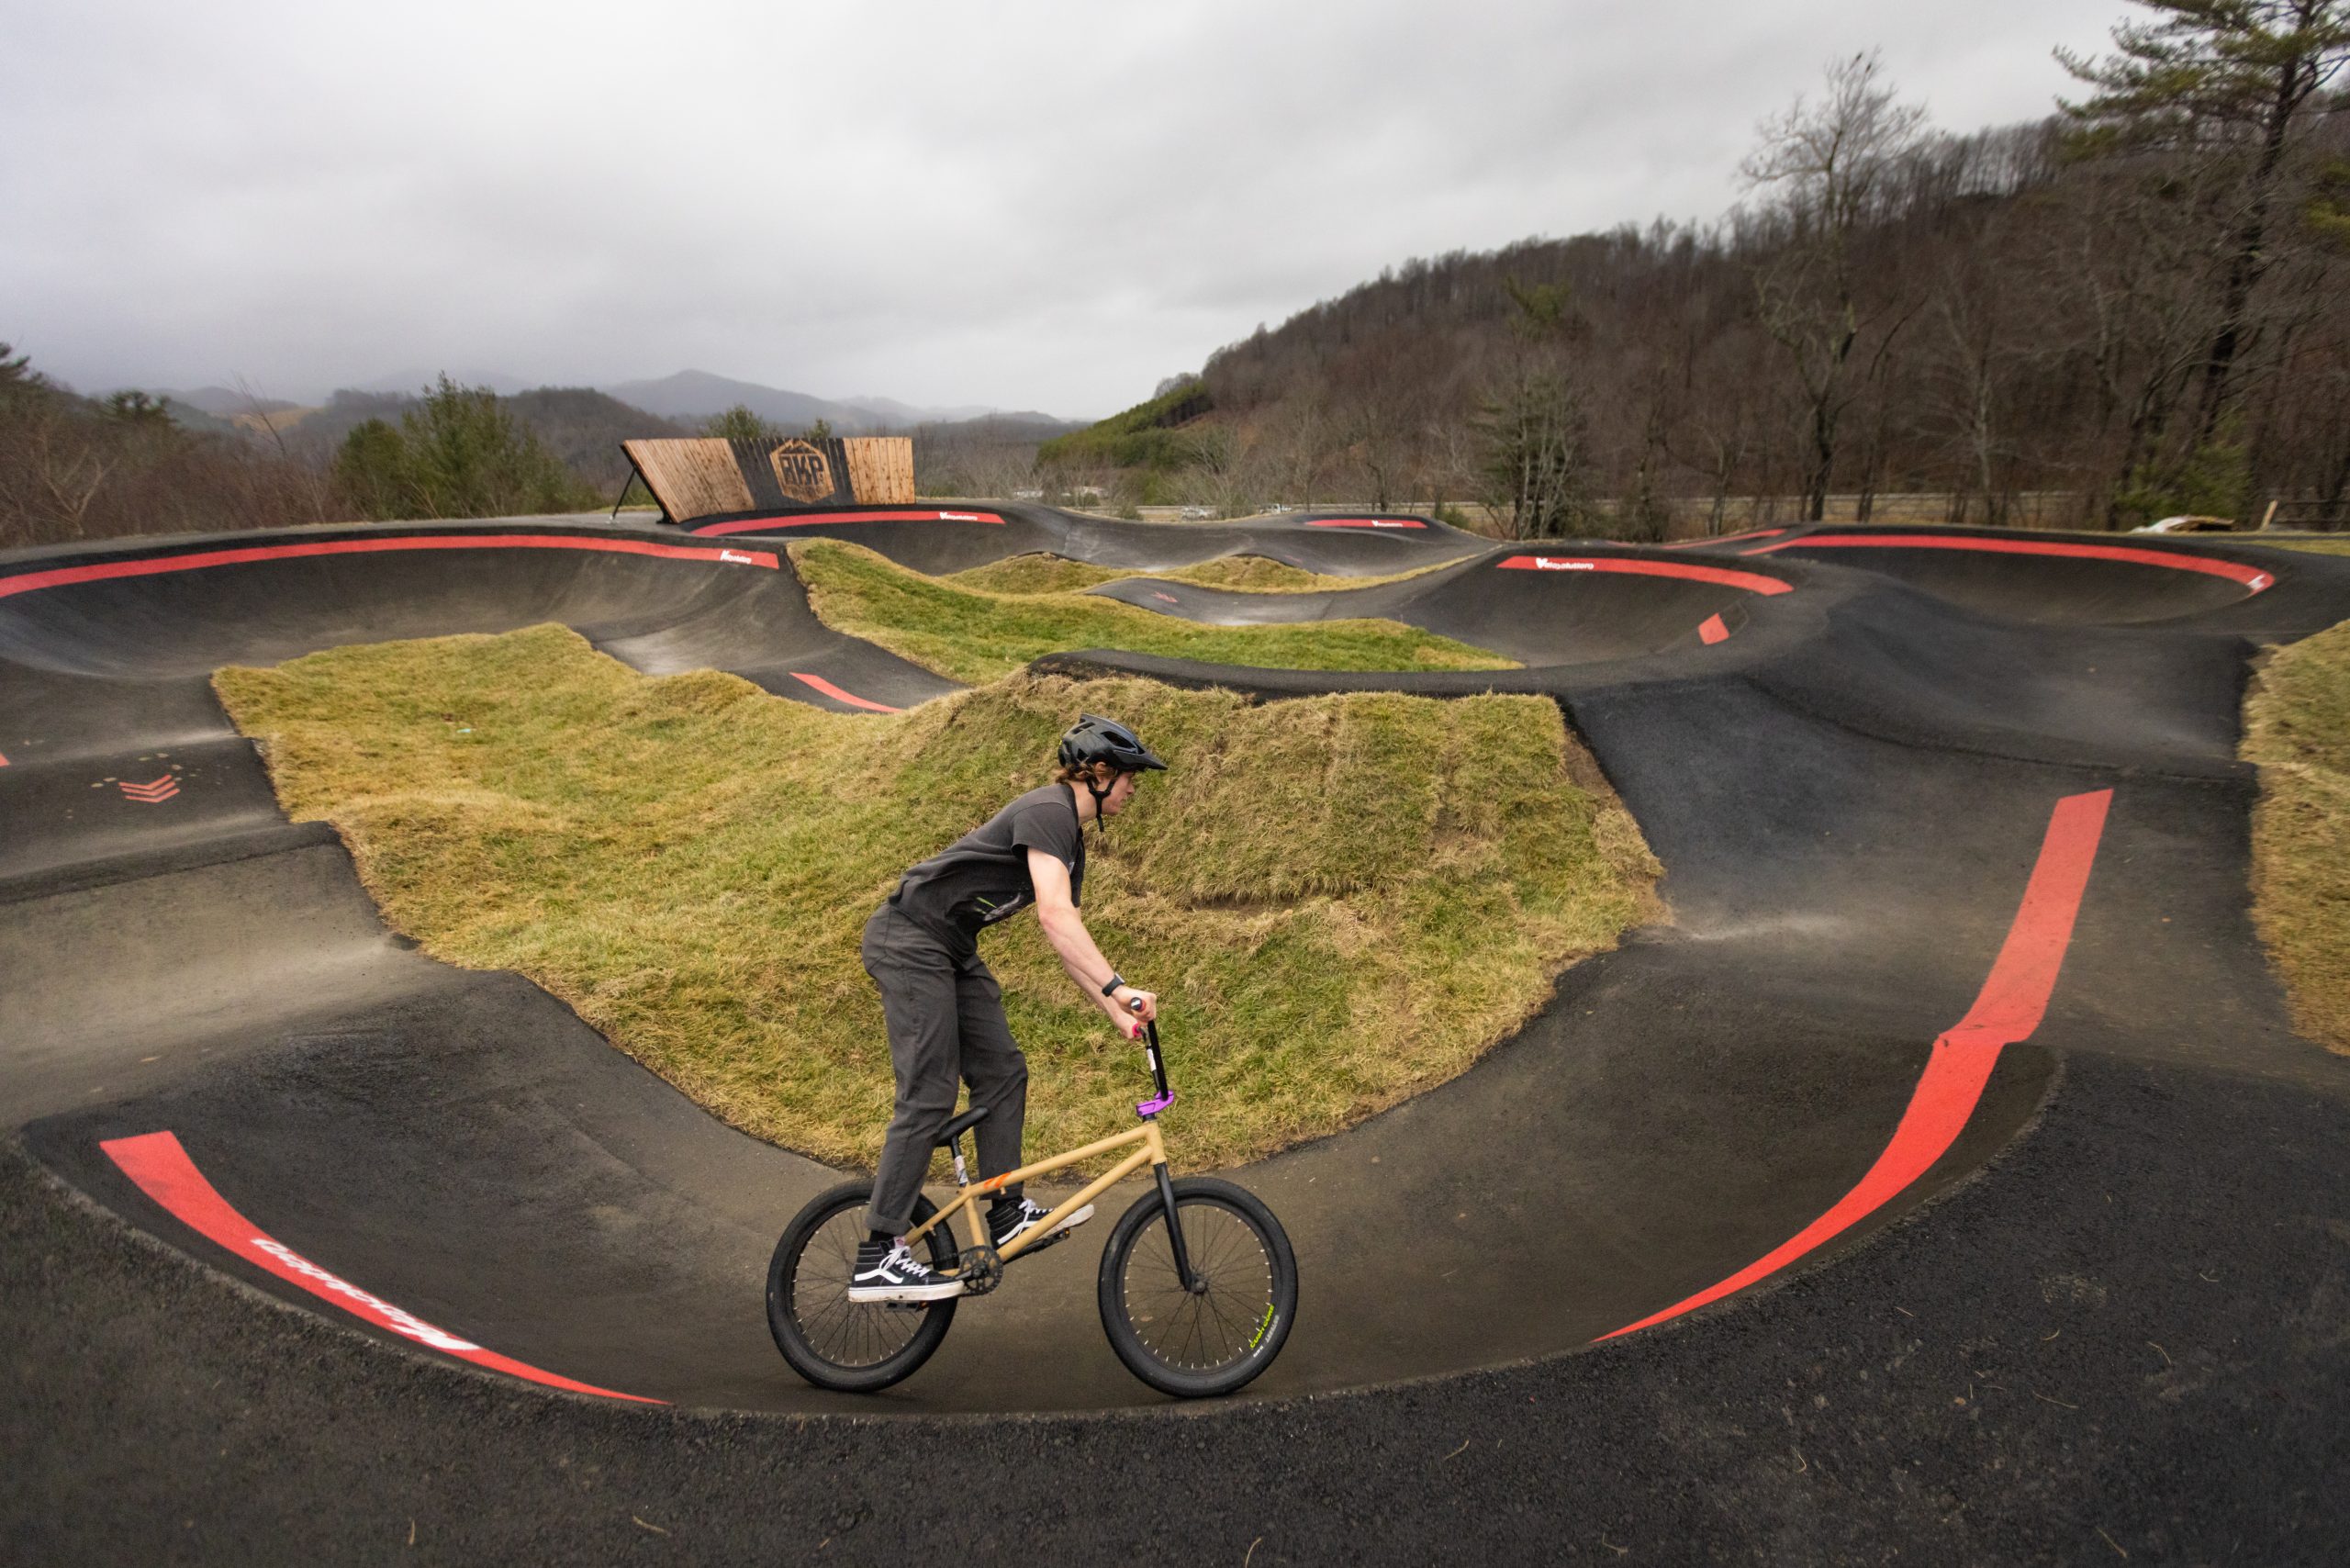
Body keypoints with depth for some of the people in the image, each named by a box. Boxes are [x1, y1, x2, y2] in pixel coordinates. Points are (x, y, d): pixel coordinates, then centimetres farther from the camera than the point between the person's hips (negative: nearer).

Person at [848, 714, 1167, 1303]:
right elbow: (1054, 914, -30)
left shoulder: (1071, 842, 14)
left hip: (952, 952, 10)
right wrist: (1118, 986, -35)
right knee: (928, 1095, -10)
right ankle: (878, 1258, -3)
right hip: (909, 940, -10)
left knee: (1003, 1072, 7)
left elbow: (1068, 939, 14)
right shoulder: (1048, 811, -17)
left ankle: (1008, 1212, 17)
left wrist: (1115, 1012, 7)